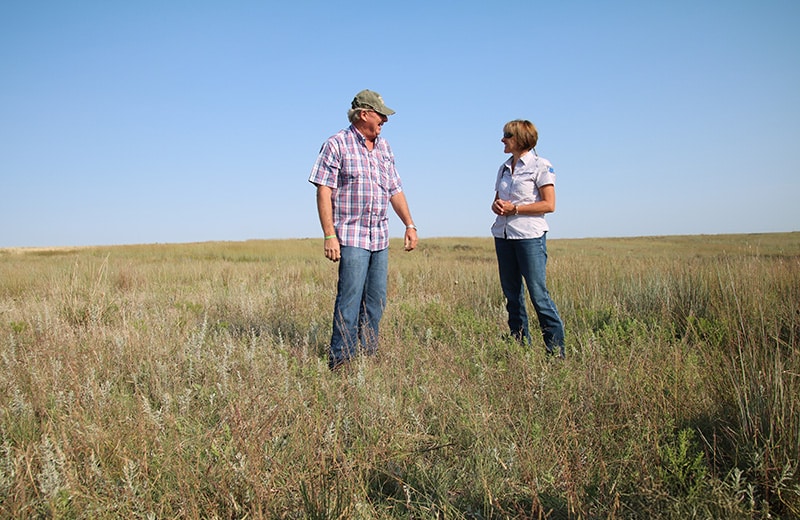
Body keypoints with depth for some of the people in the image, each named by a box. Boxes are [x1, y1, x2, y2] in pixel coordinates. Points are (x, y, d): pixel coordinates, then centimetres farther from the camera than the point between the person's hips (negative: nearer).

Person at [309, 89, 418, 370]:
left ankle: (370, 356, 20)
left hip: (380, 238, 7)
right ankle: (340, 362, 0)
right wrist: (329, 235, -16)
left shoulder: (384, 147, 16)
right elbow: (324, 191, -9)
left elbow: (395, 189, 19)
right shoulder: (337, 144, -4)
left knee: (376, 302, 10)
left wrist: (410, 225, 12)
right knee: (350, 300, -8)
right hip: (351, 237, -7)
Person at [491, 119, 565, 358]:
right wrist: (497, 205, -4)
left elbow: (549, 204, -10)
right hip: (503, 235, 7)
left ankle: (556, 351, 0)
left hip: (529, 235, -7)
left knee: (538, 294, -9)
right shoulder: (504, 168, 16)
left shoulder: (541, 166, -4)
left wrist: (514, 208, -14)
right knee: (512, 295, 8)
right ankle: (521, 345, 18)